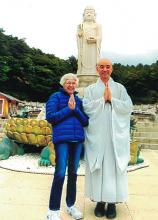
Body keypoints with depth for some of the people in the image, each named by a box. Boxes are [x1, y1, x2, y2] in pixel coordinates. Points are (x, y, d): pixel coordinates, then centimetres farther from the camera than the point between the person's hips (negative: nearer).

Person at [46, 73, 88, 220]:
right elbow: (50, 117, -8)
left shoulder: (78, 100, 15)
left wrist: (75, 109, -6)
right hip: (62, 139, -4)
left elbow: (85, 121, 9)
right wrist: (68, 109, -9)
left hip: (77, 139, 5)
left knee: (73, 172, 11)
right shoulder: (55, 97, 4)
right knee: (60, 173, -8)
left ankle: (71, 205, 27)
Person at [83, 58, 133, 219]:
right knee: (97, 167, 3)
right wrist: (103, 99, -9)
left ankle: (112, 201, 14)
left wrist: (111, 99, -9)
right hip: (96, 135, 0)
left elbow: (128, 107, 0)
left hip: (115, 135, 0)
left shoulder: (120, 88, 11)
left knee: (113, 166, 2)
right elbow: (86, 107, -4)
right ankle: (100, 200, 16)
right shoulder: (90, 89, 10)